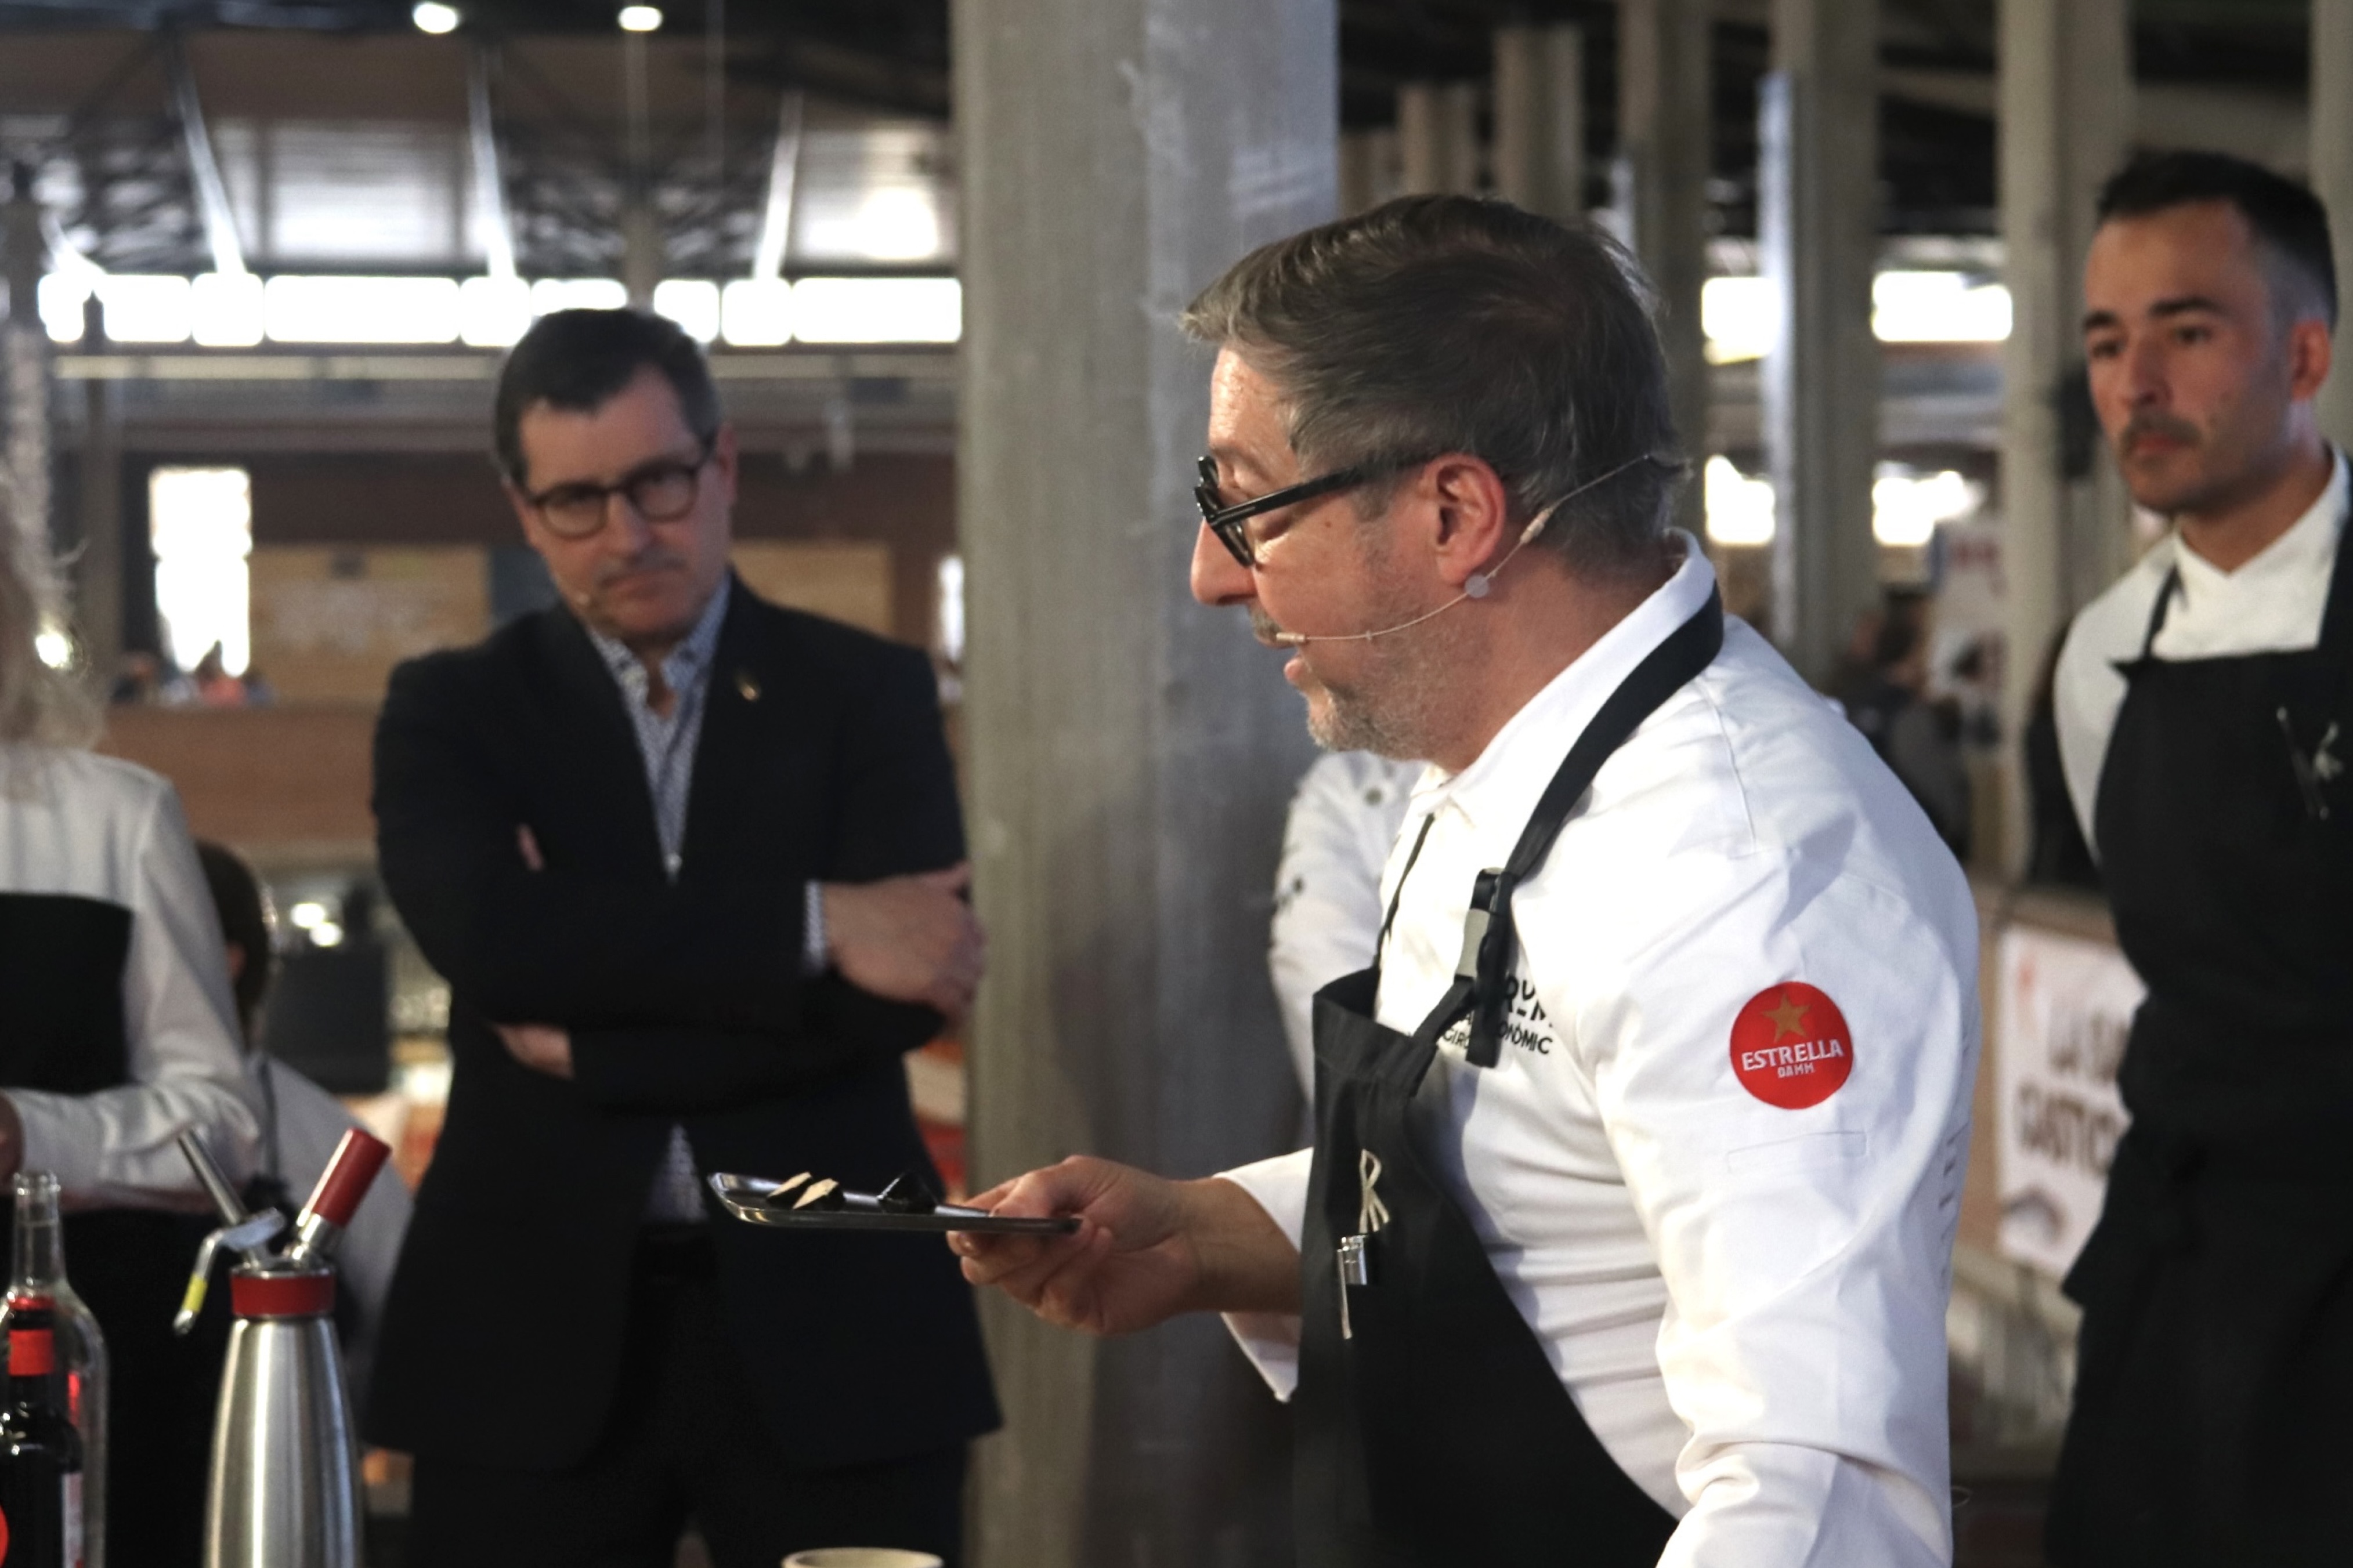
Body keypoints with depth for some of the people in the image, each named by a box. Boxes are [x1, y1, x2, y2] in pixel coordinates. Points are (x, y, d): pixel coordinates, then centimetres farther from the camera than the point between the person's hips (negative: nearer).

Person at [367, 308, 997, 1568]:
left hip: (825, 1319, 0)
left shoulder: (867, 693, 6)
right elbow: (487, 935, -14)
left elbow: (902, 989, -8)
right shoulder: (454, 709, 6)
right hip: (538, 1329, 0)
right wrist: (817, 923, -18)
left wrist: (593, 1049, -12)